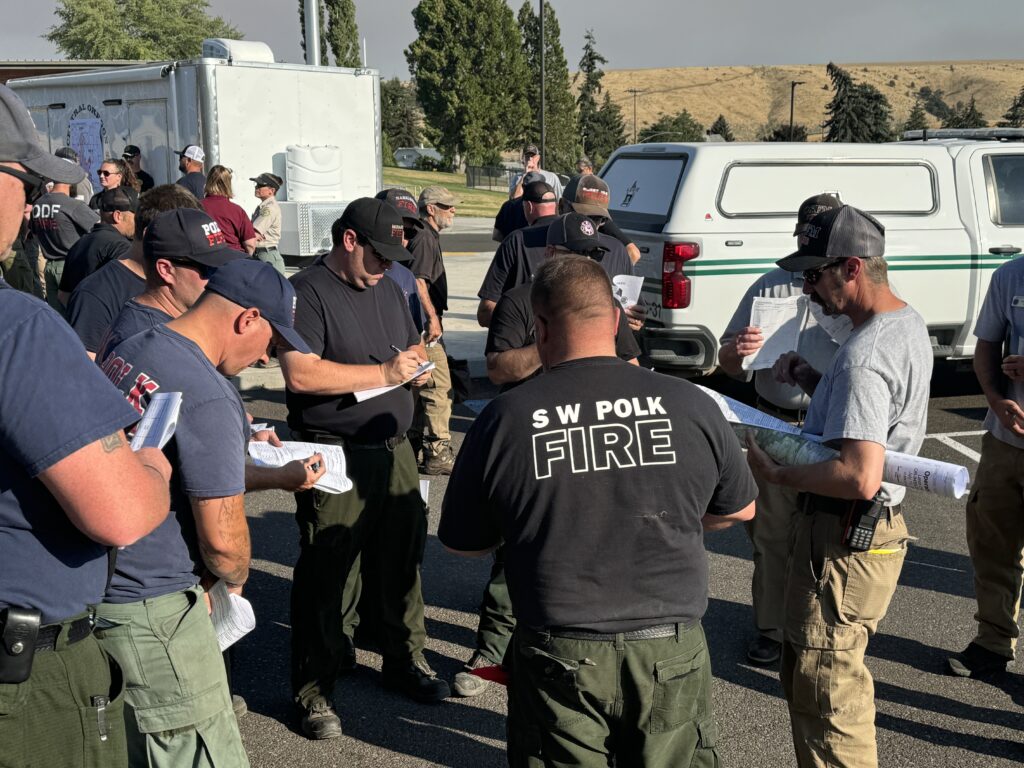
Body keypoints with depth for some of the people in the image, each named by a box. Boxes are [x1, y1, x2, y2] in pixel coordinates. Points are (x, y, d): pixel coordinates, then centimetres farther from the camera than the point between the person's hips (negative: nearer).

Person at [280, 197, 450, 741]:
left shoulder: (388, 290, 15)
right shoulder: (306, 292, -10)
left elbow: (413, 352, 27)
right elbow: (300, 373, -23)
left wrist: (416, 365, 1)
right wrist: (383, 373, -20)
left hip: (393, 450, 7)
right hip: (334, 458, -7)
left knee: (401, 560, 16)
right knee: (327, 574, 0)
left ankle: (405, 660, 33)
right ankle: (313, 690, 13)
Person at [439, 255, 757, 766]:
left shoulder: (503, 419, -10)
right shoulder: (690, 406, -6)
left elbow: (461, 543, 3)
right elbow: (740, 510, 11)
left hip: (559, 658, -1)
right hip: (673, 654, 2)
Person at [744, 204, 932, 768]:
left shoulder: (863, 356, -24)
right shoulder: (909, 323, 9)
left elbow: (860, 477, -31)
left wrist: (777, 474, -17)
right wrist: (811, 381, 6)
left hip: (842, 541, -11)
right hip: (879, 527, 11)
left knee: (824, 691, 0)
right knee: (805, 675, 21)